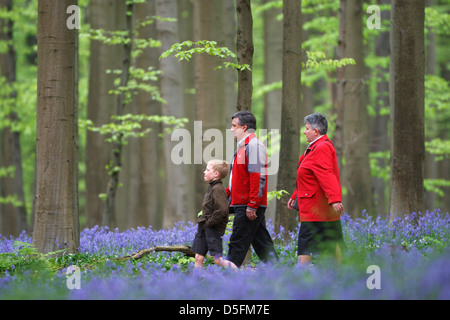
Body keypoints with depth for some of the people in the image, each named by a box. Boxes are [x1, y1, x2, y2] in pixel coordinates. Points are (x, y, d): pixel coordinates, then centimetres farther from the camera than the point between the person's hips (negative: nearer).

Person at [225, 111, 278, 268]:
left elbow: (258, 177, -19)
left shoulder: (254, 145, -12)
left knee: (238, 244, -8)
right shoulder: (244, 146, 21)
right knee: (262, 243, 11)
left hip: (248, 206, -10)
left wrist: (252, 205, -23)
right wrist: (226, 193, 18)